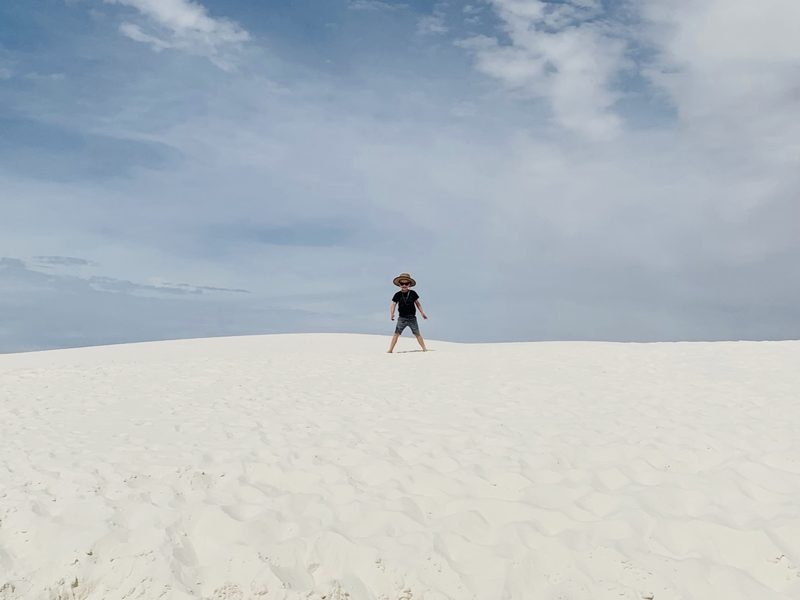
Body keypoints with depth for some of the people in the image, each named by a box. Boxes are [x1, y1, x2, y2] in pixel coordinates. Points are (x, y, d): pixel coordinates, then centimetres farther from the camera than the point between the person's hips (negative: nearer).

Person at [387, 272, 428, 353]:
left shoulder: (413, 293, 1)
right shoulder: (397, 295, -2)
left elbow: (417, 303, 11)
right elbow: (393, 304, -6)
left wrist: (422, 313, 9)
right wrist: (391, 314, -22)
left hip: (412, 318, 1)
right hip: (402, 318, -1)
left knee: (417, 334, 4)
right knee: (396, 333, -6)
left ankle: (424, 348, 12)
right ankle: (390, 349, -3)